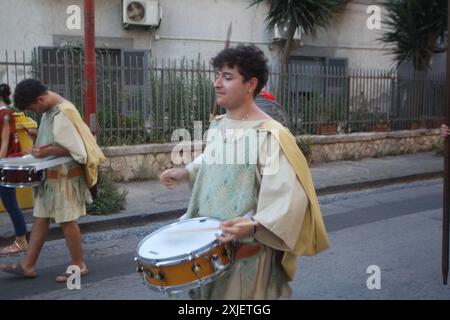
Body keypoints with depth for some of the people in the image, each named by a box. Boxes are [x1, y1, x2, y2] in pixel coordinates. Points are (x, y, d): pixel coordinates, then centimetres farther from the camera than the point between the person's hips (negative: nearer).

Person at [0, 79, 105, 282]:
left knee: (66, 220, 0)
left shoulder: (63, 112, -20)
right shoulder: (49, 110, 8)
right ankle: (27, 265, 20)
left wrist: (46, 152, -19)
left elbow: (74, 147, -22)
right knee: (40, 218, 12)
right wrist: (42, 147, 3)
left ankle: (79, 265, 15)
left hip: (65, 175, -9)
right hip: (50, 174, 9)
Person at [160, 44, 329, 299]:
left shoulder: (270, 135, -22)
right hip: (210, 243, 7)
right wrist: (186, 173, 12)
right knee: (209, 292, 21)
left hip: (247, 252, -7)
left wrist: (254, 225, -39)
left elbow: (292, 196, -28)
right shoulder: (218, 125, 3)